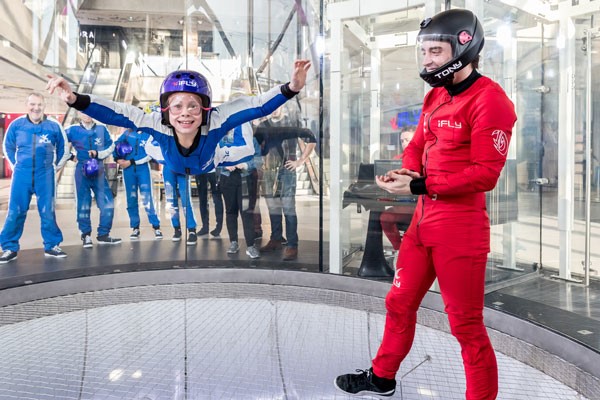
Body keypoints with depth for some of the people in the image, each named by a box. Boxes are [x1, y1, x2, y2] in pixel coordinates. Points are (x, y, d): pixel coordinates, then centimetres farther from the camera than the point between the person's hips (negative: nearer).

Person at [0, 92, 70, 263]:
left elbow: (63, 149, 12)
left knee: (47, 212, 4)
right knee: (15, 211, 0)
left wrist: (55, 167, 15)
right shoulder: (16, 124, 0)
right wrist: (15, 165, 15)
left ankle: (52, 246, 14)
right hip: (22, 174, 1)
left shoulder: (54, 126, -3)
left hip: (45, 175, 0)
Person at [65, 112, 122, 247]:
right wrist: (70, 156, -1)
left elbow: (110, 147, 8)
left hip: (98, 170, 2)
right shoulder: (73, 130, -2)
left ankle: (103, 235, 10)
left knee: (107, 203, -1)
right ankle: (86, 235, 13)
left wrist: (98, 154, -7)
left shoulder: (101, 129, 3)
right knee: (84, 204, 2)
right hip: (82, 171, -2)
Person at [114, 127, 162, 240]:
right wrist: (117, 158, -1)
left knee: (147, 198, -7)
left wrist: (131, 162, -12)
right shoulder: (128, 132, 9)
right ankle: (135, 228, 14)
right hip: (128, 169, 3)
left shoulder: (149, 134, 1)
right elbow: (116, 144, 14)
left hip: (143, 168, -3)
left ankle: (156, 227, -2)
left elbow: (149, 155, -8)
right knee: (131, 199, 6)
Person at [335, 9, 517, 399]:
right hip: (424, 218, 9)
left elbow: (486, 174, -21)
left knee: (466, 324, 2)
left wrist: (418, 186, -21)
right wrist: (407, 171, -3)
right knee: (400, 302, 20)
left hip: (460, 225, -9)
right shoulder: (435, 96, 13)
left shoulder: (489, 99, -15)